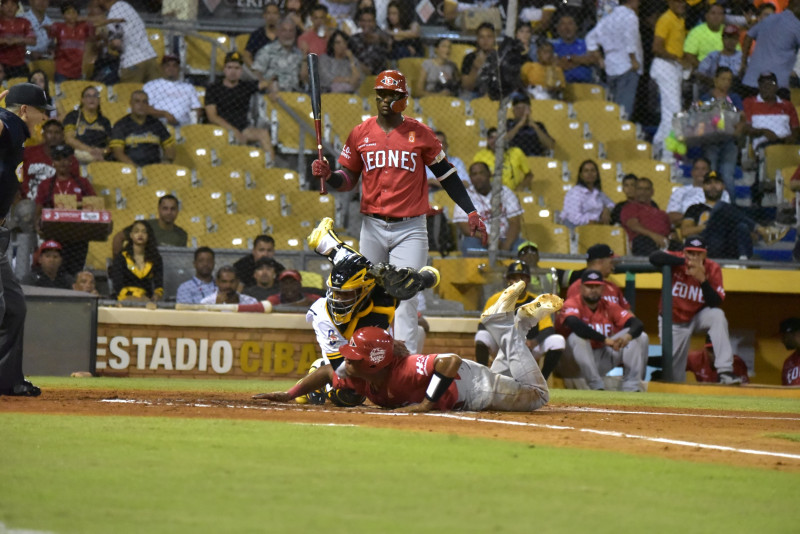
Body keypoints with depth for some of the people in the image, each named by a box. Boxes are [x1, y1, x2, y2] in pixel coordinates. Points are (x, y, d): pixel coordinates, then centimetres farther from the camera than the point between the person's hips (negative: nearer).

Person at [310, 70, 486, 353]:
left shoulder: (420, 133, 0)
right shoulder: (361, 133, 6)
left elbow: (446, 174, 5)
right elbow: (348, 179, 11)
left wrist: (471, 212, 0)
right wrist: (328, 175, -11)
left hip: (410, 228, -3)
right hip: (373, 226, 3)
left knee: (404, 295, -12)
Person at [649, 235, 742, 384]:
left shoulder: (712, 269, -15)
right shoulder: (676, 262, -18)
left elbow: (716, 303, -23)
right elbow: (654, 257, -39)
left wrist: (703, 280, -37)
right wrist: (684, 262, -41)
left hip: (698, 317, 1)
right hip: (673, 322, -1)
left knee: (717, 315, -31)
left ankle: (725, 371, -33)